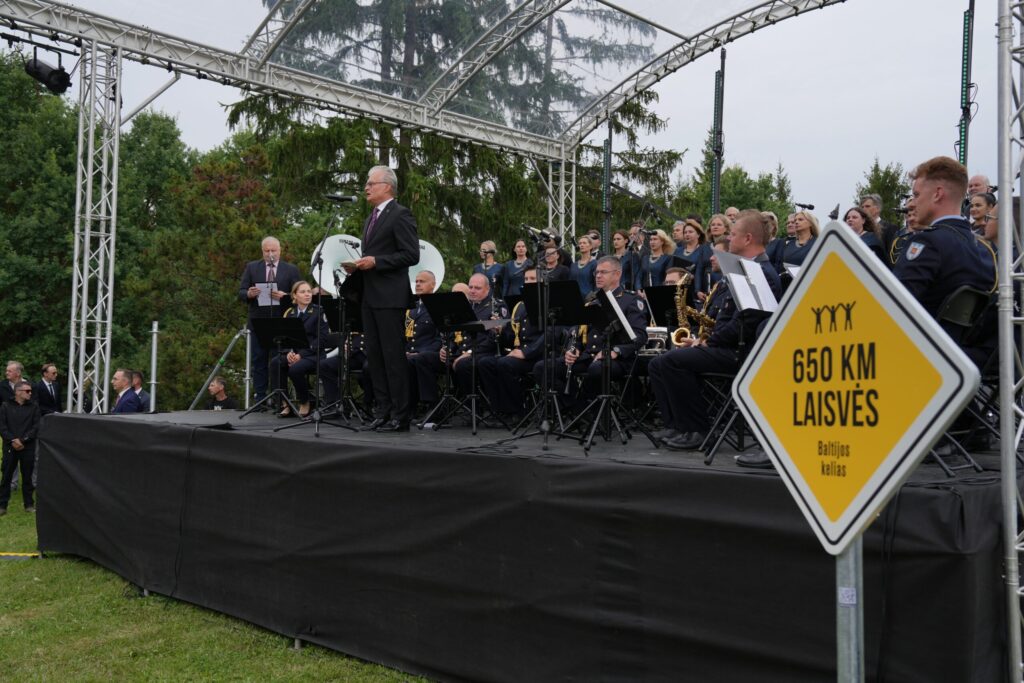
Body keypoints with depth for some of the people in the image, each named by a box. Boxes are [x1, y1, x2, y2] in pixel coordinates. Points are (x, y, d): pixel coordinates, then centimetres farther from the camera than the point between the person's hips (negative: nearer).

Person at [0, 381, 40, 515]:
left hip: (28, 447, 1)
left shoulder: (34, 408, 6)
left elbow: (36, 427, -1)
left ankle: (29, 504, 13)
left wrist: (22, 440, -12)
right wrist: (13, 440, -14)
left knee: (27, 477, 6)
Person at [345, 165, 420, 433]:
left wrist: (375, 261, -18)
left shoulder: (400, 215, -7)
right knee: (374, 356, 9)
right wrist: (358, 266, 8)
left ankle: (400, 416, -2)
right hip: (370, 296, 9)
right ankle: (383, 411, 14)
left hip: (390, 296, -9)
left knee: (394, 355, -7)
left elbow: (411, 255, -14)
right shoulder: (371, 219, 21)